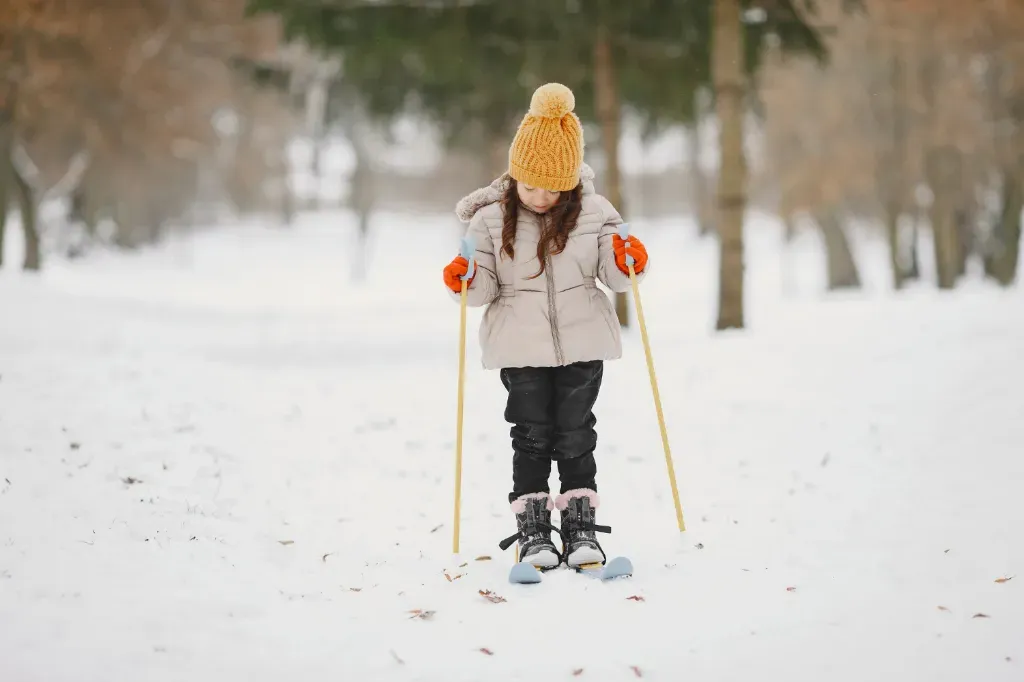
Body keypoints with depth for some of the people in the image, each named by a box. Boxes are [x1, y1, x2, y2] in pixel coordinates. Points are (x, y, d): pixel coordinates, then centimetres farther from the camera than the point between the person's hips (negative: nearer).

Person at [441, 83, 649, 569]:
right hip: (521, 349, 0)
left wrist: (628, 262, -20)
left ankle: (581, 527, 16)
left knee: (575, 436, 7)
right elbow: (485, 287, 1)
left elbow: (613, 275, 1)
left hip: (582, 345, 1)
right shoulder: (490, 220, -3)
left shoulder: (594, 214, -2)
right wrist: (464, 282, -20)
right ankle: (533, 532, 10)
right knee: (532, 437, 3)